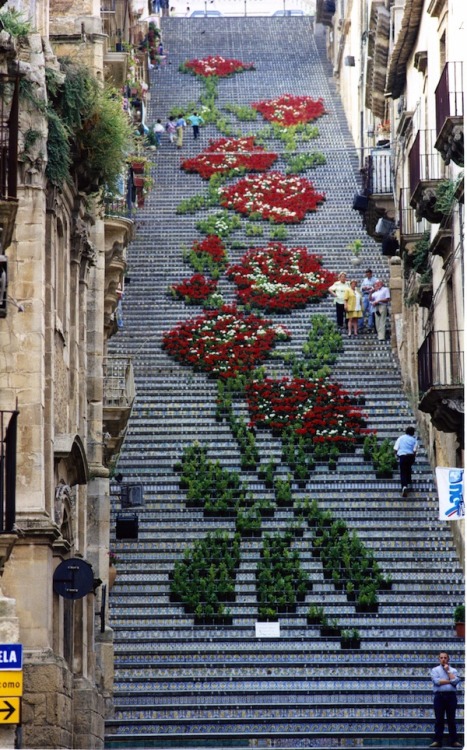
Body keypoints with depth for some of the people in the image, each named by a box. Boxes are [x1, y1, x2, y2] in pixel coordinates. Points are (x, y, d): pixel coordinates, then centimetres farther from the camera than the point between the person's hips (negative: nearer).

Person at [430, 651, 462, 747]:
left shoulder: (453, 670, 13)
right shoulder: (435, 670, 9)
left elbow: (455, 681, -5)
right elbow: (436, 681, -9)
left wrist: (448, 671, -1)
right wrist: (449, 681, -4)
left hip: (451, 696, 1)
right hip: (439, 696, -1)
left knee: (451, 719, 1)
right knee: (439, 719, -2)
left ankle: (454, 741, 2)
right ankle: (438, 741, -2)